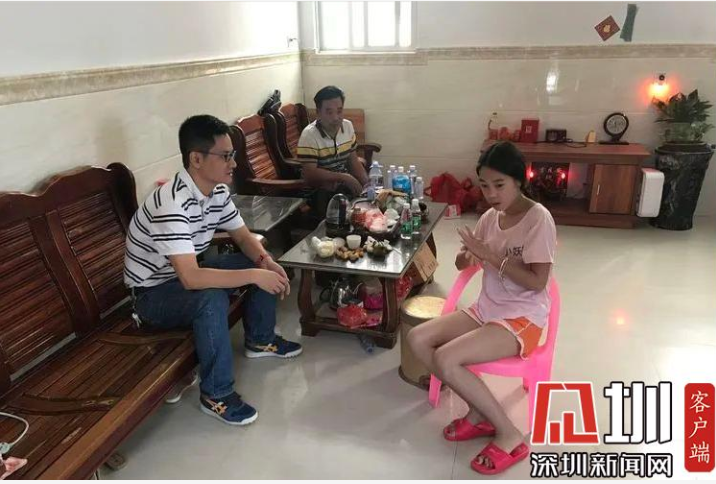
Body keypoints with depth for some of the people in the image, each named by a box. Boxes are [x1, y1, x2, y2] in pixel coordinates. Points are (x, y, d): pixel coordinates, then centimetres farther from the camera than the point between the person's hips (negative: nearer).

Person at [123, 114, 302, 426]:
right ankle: (216, 395, -19)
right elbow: (191, 278, -40)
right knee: (212, 298, -37)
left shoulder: (217, 190, -7)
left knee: (266, 266, 0)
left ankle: (259, 340, 19)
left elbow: (243, 237, 3)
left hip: (186, 275, 8)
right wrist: (253, 275, -36)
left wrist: (265, 260, -17)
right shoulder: (172, 204, -34)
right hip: (153, 295, -8)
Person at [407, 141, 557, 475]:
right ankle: (479, 414, 4)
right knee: (418, 339, -8)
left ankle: (509, 435, -6)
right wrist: (467, 255, -12)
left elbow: (537, 282, -19)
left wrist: (491, 256, -23)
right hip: (486, 309, 8)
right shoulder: (490, 216, 6)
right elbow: (462, 264, 12)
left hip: (523, 318, -8)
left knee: (445, 359, -26)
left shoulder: (538, 219, -15)